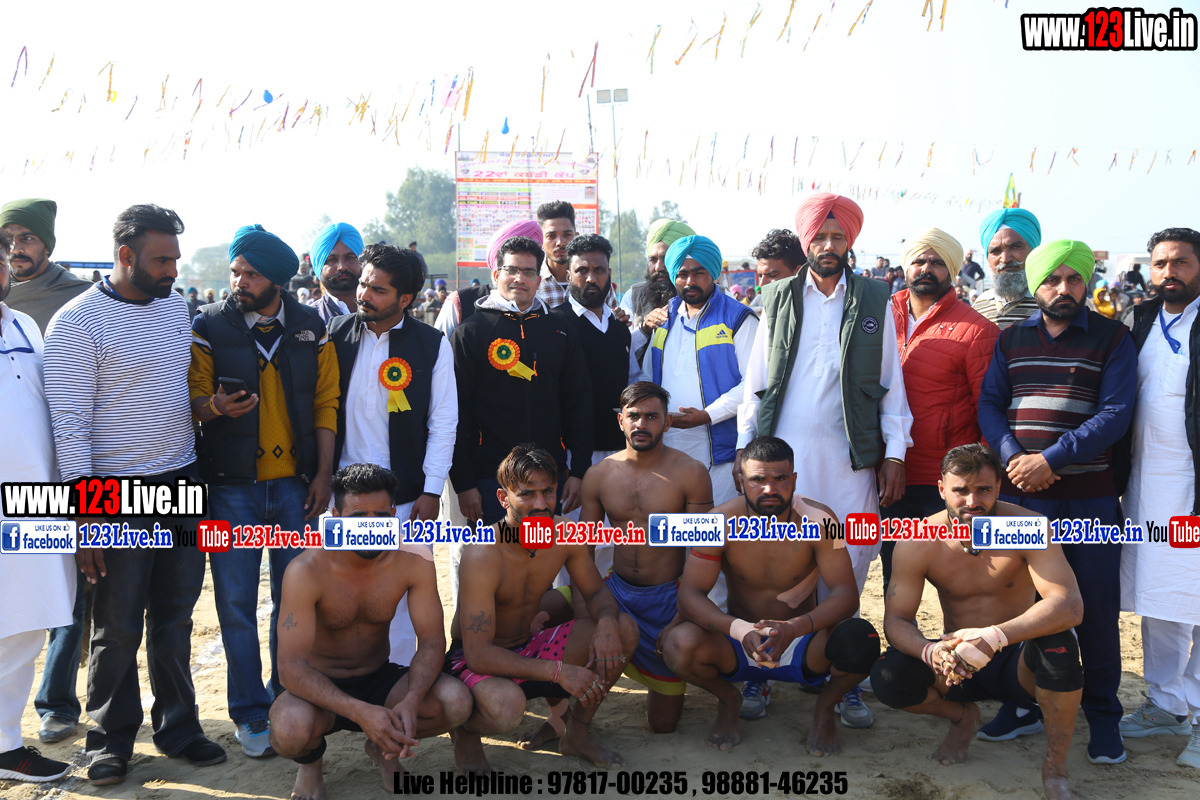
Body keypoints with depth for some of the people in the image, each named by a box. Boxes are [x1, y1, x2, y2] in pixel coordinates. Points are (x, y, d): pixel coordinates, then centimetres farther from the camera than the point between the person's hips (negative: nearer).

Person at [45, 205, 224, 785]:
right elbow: (69, 425, -13)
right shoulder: (77, 323, -11)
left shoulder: (178, 306, 7)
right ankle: (110, 741, 23)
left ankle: (178, 728, 26)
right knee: (118, 627, 5)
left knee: (175, 617, 13)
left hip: (182, 481, 5)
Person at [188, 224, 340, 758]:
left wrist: (323, 473, 0)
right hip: (232, 485, -1)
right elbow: (193, 399, 0)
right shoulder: (209, 327, 0)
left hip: (295, 482, 1)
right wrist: (215, 405, -24)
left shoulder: (310, 327, 4)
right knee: (236, 600, 3)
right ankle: (250, 712, 18)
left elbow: (326, 402, 6)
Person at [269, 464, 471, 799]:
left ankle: (385, 747, 8)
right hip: (321, 689, -2)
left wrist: (412, 700, -32)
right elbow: (291, 666, -28)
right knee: (290, 728, -37)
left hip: (379, 680, 3)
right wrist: (360, 712, -41)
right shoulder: (307, 571, -24)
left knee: (456, 702, -25)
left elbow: (432, 640, -11)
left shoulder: (414, 561, -15)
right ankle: (311, 760, 4)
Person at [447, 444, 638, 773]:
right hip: (476, 660, -6)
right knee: (506, 706, -40)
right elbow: (478, 654, -30)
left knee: (624, 629, -10)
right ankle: (465, 732, -1)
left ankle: (576, 733, 8)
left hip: (529, 648, 6)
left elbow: (596, 591, 4)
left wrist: (606, 623, -21)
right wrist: (558, 671, -35)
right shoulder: (483, 554, -29)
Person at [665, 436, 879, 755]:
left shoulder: (818, 521, -15)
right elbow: (689, 595, -19)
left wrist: (795, 628, -40)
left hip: (804, 646, 0)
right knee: (679, 644, -31)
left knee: (861, 639, -32)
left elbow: (846, 594, -20)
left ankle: (825, 707, 4)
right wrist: (738, 630, -39)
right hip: (738, 645, 0)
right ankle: (728, 699, 6)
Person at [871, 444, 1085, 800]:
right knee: (887, 678, -24)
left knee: (1057, 643, -35)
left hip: (1018, 663, -2)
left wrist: (996, 636, -47)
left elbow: (1069, 604, -32)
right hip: (957, 663, 2)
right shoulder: (917, 542, -13)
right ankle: (961, 717, 12)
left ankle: (1056, 766, -10)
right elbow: (896, 620, -13)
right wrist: (930, 651, -37)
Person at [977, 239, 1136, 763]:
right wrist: (1011, 455, -11)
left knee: (1096, 606, 3)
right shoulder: (1012, 339, 11)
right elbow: (989, 403, 7)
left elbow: (1115, 414, -7)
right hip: (1018, 492, 2)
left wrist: (1052, 459, -15)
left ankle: (1102, 715, 18)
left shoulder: (1112, 338, 3)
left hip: (1088, 496, -2)